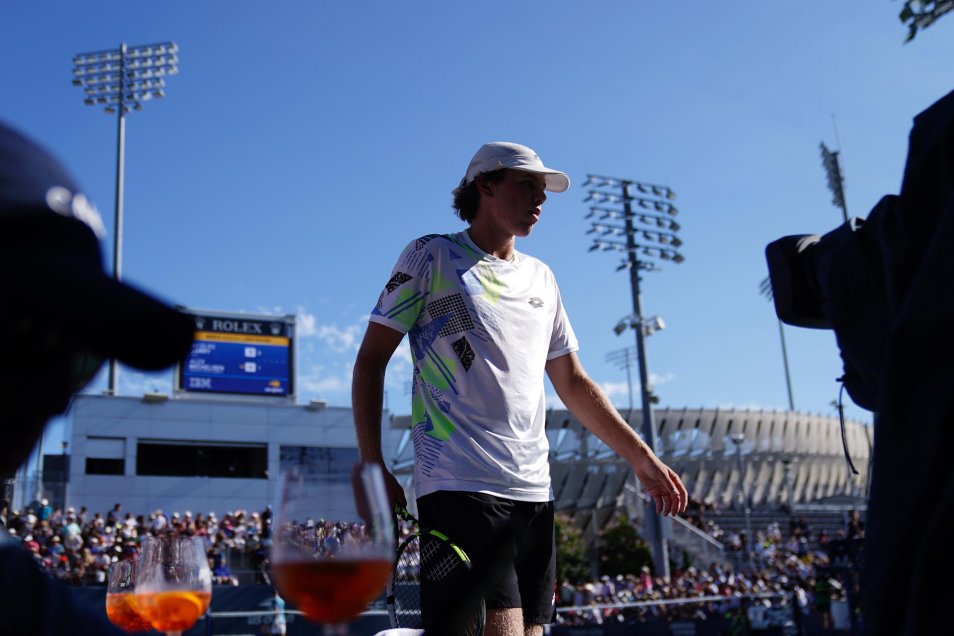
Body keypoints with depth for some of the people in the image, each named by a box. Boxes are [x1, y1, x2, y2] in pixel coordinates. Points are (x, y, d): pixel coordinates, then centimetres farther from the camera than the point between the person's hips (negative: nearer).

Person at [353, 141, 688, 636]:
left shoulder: (541, 278, 20)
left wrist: (640, 456, 17)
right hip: (461, 488, -6)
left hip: (533, 493, 6)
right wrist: (372, 465, -8)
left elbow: (572, 382, 23)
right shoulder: (432, 256, 4)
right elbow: (370, 360, 2)